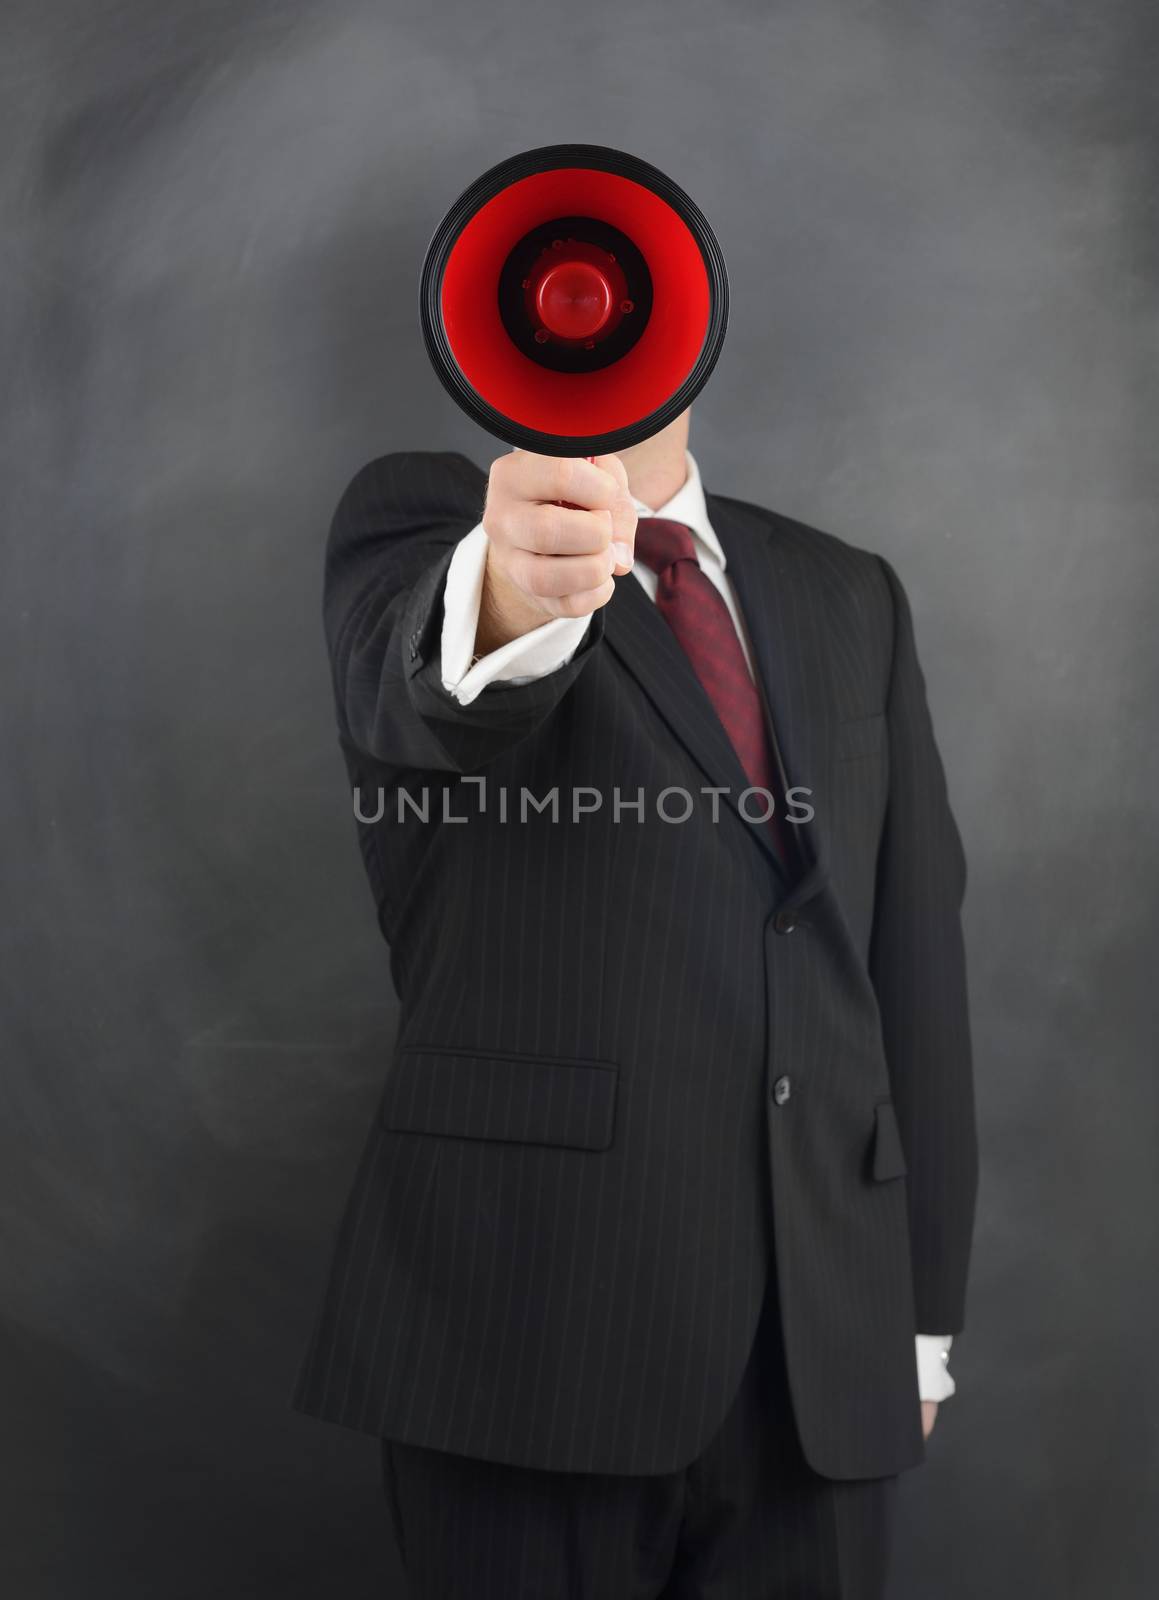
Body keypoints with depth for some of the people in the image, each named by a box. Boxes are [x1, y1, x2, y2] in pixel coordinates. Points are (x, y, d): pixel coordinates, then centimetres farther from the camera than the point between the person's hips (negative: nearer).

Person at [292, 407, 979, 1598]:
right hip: (528, 1313, -3)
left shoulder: (852, 599, 12)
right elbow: (413, 680, -24)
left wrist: (922, 1310, 7)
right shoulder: (419, 513, 0)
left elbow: (918, 956, 11)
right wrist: (508, 588, -47)